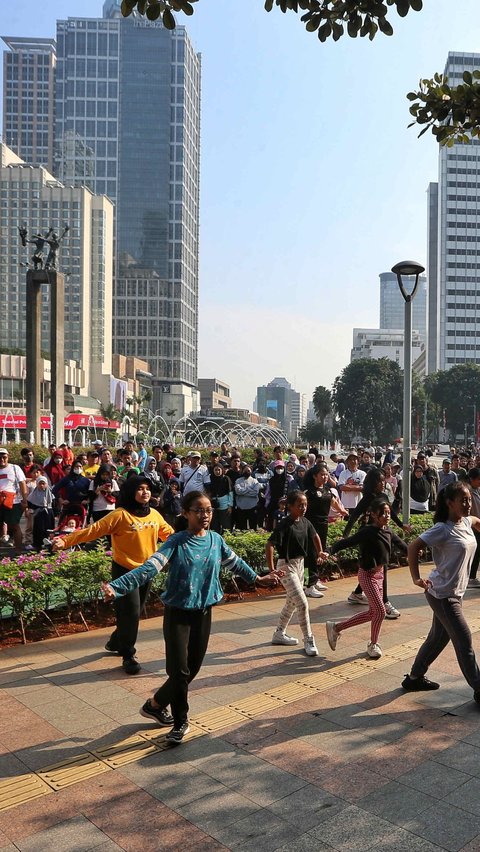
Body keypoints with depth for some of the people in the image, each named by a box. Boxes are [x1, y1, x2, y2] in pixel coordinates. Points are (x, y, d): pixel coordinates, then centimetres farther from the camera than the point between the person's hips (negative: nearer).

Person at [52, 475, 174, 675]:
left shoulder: (154, 514, 0)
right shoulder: (120, 515, -17)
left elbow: (169, 533, 12)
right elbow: (93, 530, -22)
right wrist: (66, 541, -31)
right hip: (125, 570, -6)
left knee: (134, 612, 16)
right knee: (130, 613, -5)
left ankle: (116, 643, 39)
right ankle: (128, 656, 14)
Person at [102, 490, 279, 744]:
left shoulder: (215, 540, 0)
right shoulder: (176, 542, -14)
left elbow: (234, 562, 19)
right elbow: (150, 568, -26)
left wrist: (256, 578, 32)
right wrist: (117, 587, -40)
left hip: (203, 612, 5)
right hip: (177, 613, -5)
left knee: (193, 668, 12)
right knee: (180, 671, -4)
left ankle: (155, 704, 35)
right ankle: (180, 722, 19)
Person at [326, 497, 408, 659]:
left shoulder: (387, 531, 1)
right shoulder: (367, 532, -22)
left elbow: (401, 544, 16)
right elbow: (346, 542, -30)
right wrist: (330, 552, -43)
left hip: (379, 573, 9)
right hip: (367, 575, -9)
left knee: (372, 612, 13)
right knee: (380, 610, -5)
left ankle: (335, 627, 23)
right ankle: (373, 645, 20)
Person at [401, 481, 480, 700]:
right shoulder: (442, 529, -20)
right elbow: (413, 548, -23)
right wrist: (416, 579, -29)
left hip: (455, 593, 9)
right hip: (442, 594, -9)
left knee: (439, 637, 18)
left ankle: (415, 678, 33)